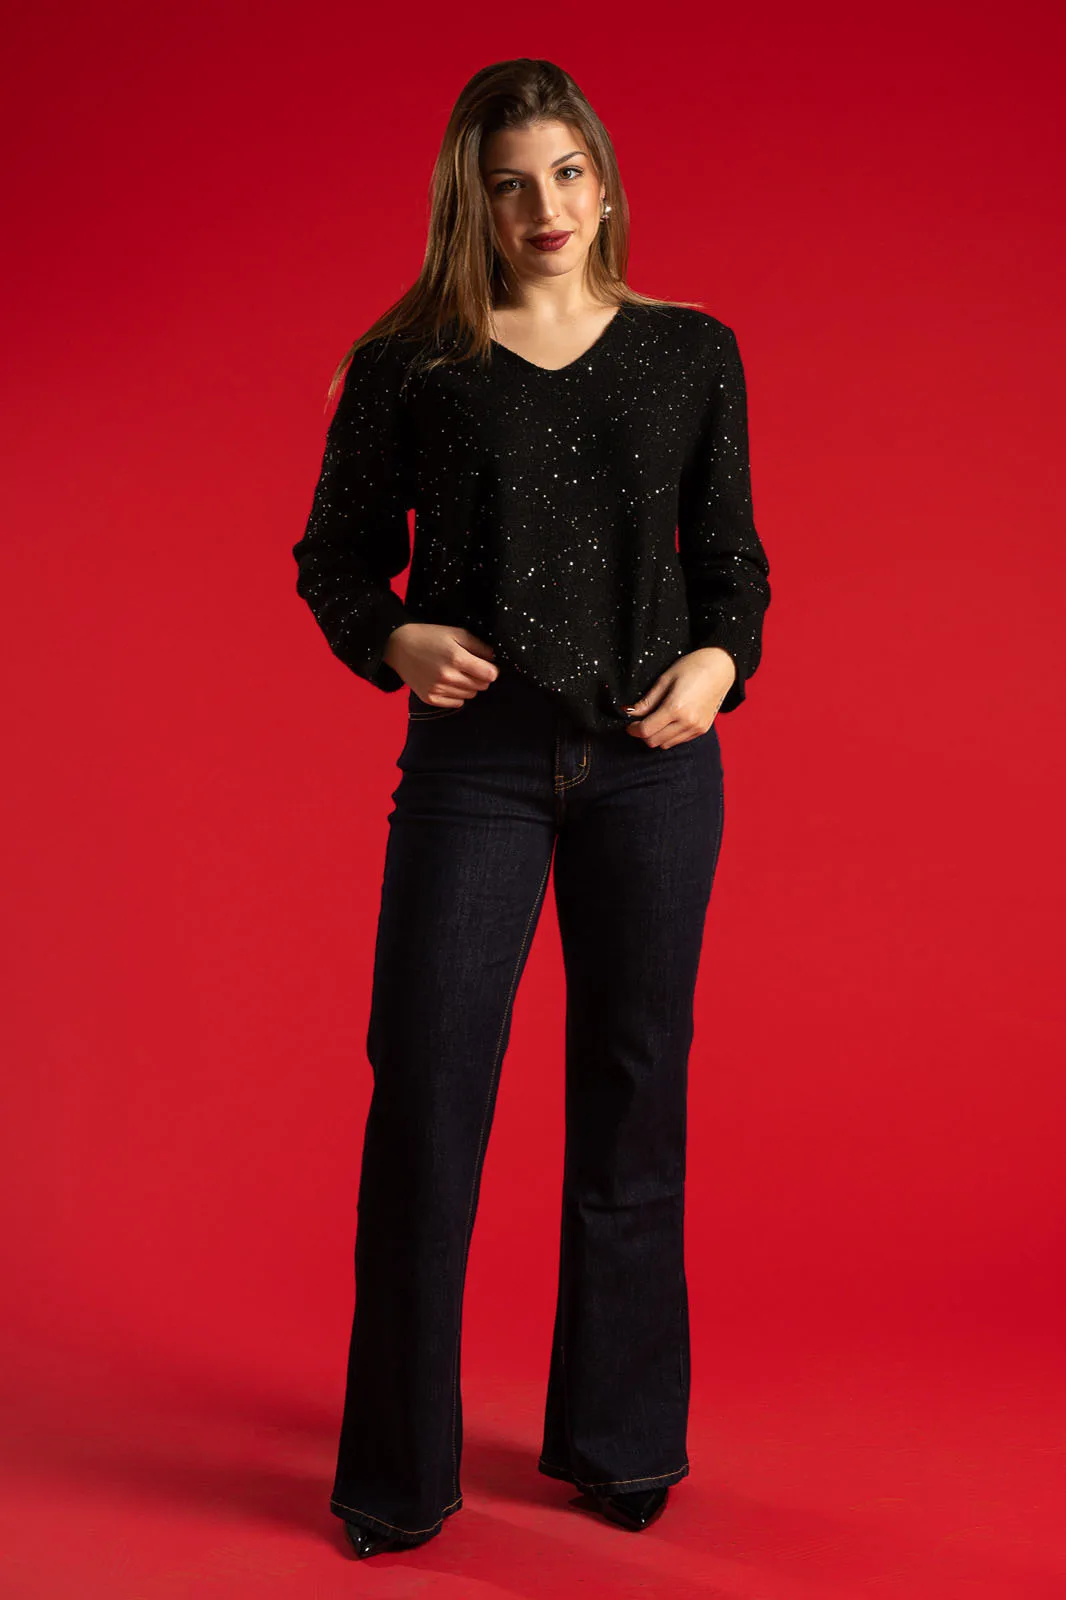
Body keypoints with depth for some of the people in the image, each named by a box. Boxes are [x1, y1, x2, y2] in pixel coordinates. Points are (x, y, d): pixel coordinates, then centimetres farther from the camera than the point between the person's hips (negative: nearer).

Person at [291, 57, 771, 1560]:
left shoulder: (692, 352, 7)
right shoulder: (408, 364, 2)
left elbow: (733, 556, 11)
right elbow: (336, 553, 7)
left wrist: (722, 661, -8)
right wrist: (397, 640, -12)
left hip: (654, 760, 2)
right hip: (478, 756, -1)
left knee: (633, 1086, 8)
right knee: (424, 1086, -4)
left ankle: (621, 1435, 26)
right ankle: (399, 1472, 13)